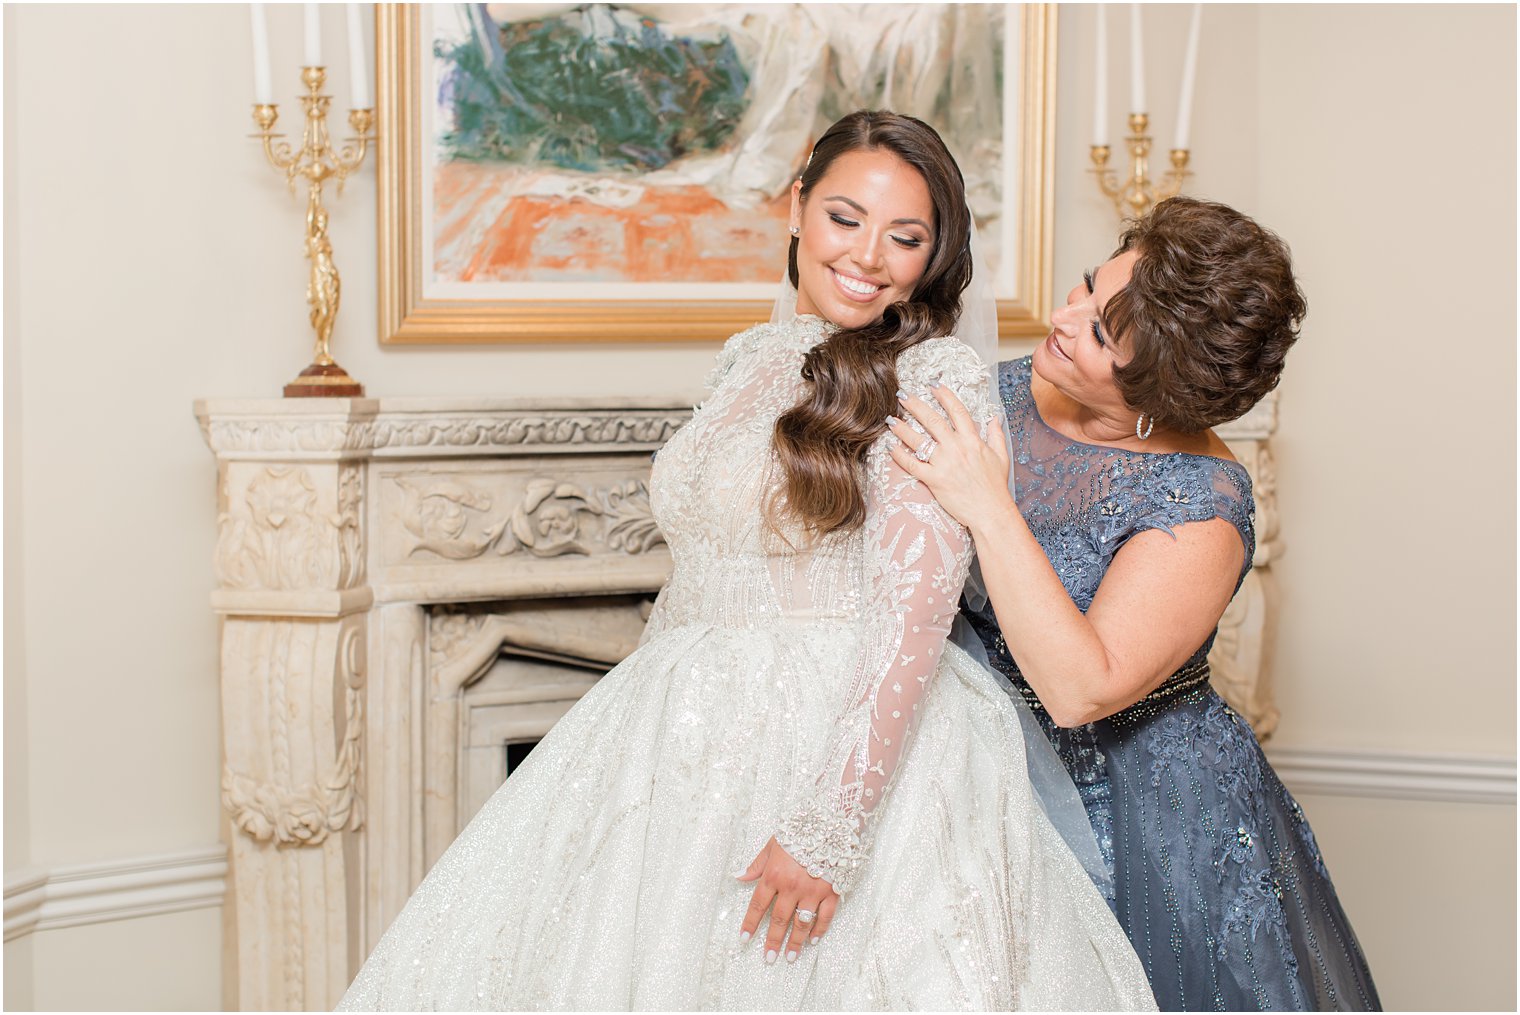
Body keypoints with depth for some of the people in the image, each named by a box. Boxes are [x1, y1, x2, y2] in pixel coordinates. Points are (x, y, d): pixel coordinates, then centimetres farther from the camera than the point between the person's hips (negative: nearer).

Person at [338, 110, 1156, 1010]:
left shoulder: (937, 375, -10)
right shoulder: (751, 357, 11)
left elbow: (915, 616, -18)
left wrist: (831, 826, -24)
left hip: (852, 742, -6)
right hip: (689, 735, 7)